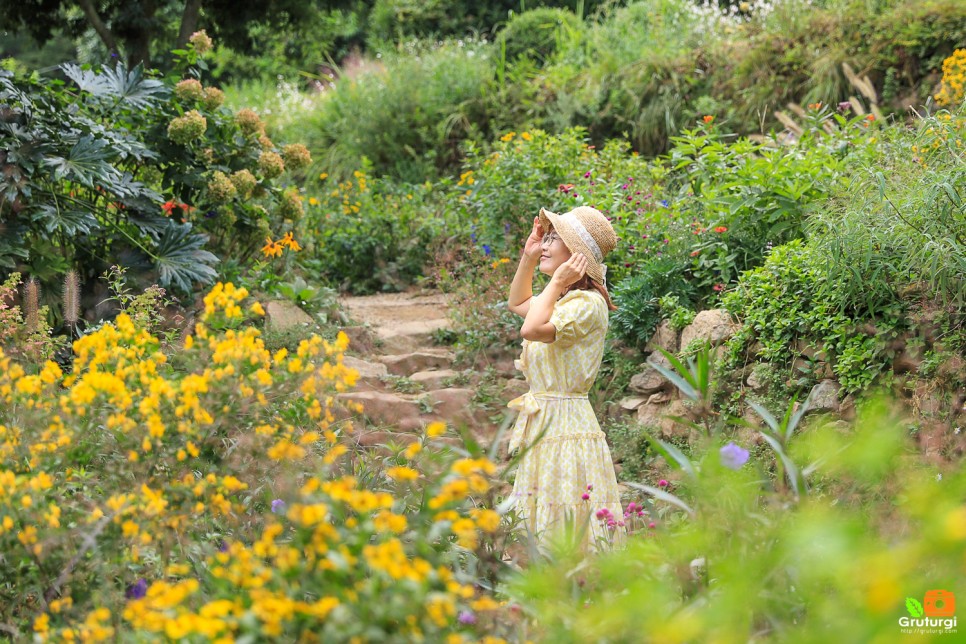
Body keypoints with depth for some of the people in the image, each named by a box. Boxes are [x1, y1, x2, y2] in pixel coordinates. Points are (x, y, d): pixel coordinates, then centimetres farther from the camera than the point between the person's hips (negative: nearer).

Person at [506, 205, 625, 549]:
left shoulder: (587, 303, -16)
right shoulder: (562, 299, 14)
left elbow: (532, 329, -30)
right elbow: (518, 304, 35)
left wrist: (556, 282, -18)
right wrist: (528, 258, 21)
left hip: (565, 426, -10)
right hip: (541, 423, 10)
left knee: (565, 526, -8)